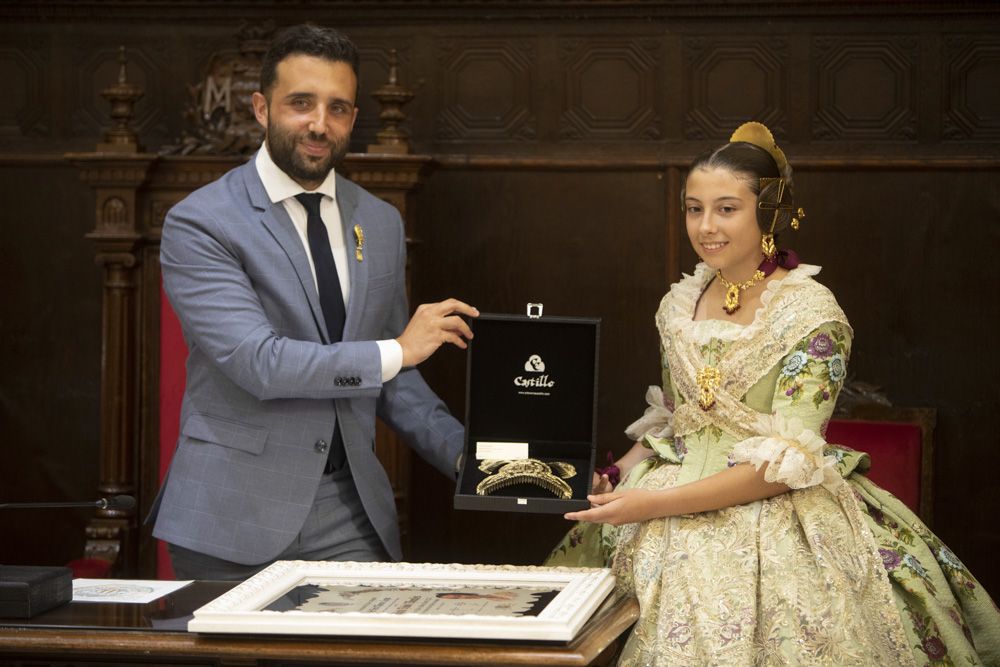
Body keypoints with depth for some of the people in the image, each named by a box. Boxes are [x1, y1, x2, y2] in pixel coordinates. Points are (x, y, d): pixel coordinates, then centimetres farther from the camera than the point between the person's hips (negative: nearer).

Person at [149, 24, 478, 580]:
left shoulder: (381, 223, 12)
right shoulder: (199, 225, -7)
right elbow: (258, 362, -18)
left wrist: (464, 452, 3)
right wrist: (398, 351, -13)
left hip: (351, 519, 4)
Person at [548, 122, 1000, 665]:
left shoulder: (811, 314, -9)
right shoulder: (679, 305, 10)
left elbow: (787, 463, -15)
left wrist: (655, 502, -20)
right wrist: (617, 473, 1)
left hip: (773, 514, -5)